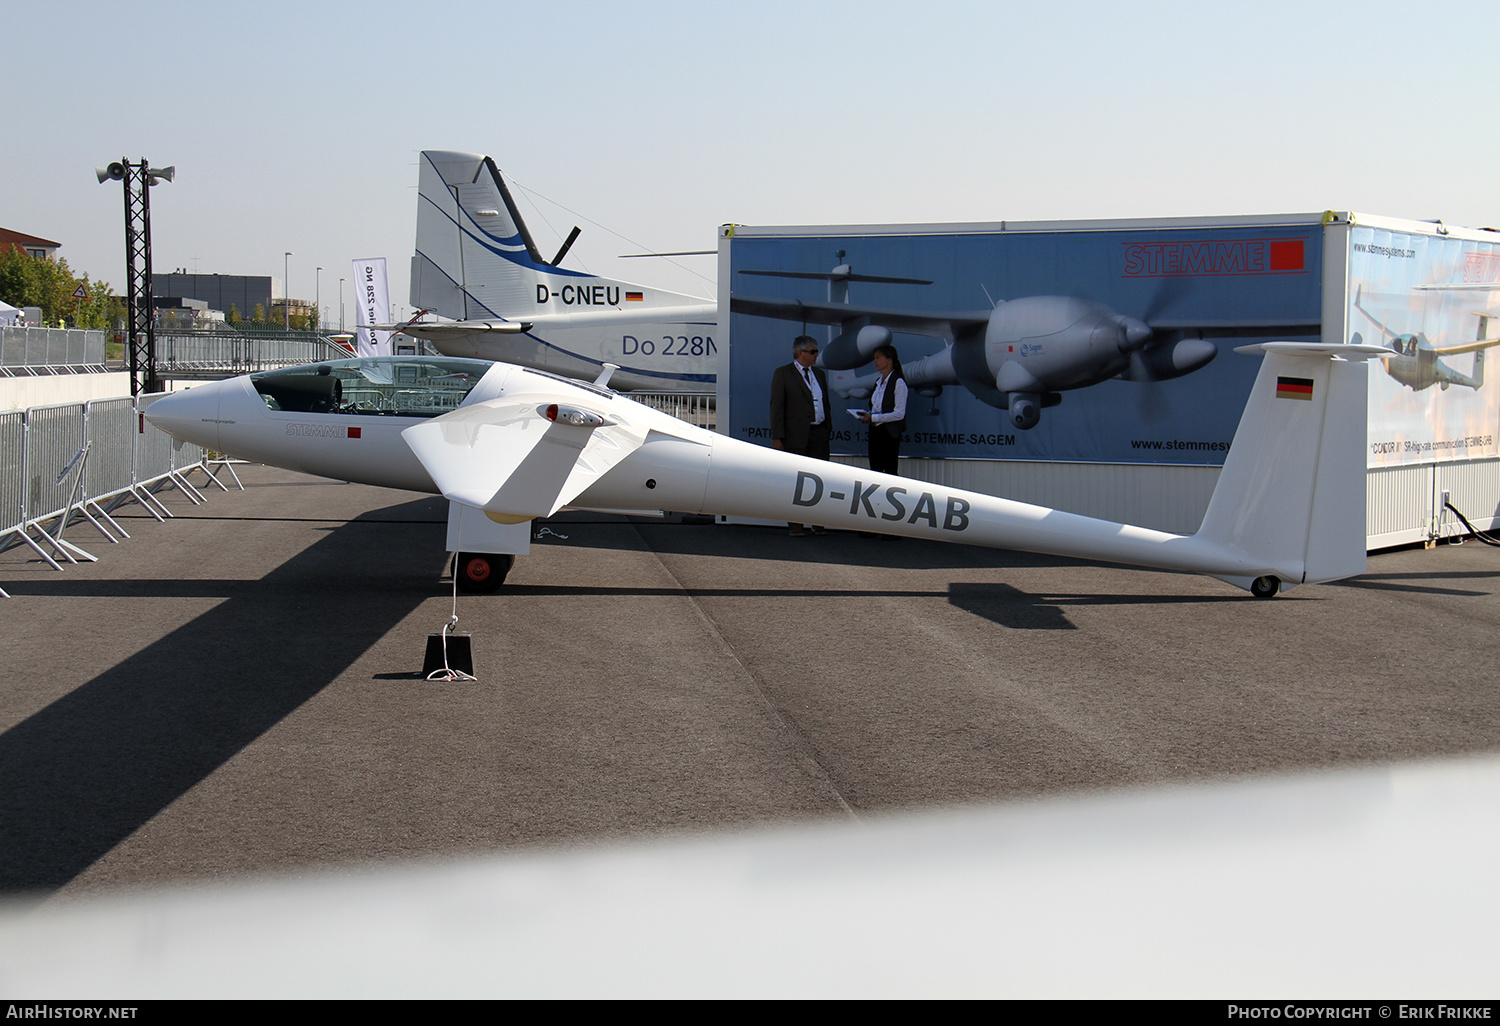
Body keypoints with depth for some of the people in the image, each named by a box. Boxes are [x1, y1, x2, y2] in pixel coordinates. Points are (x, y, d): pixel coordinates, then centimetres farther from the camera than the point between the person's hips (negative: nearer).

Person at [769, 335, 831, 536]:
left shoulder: (819, 374, 17)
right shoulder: (783, 374, -1)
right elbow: (776, 406, -5)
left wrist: (828, 429, 13)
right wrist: (777, 437, -11)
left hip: (819, 434, 5)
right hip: (796, 435, -5)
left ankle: (819, 523, 8)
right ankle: (795, 525, 5)